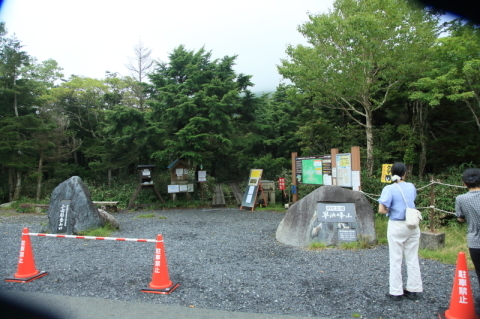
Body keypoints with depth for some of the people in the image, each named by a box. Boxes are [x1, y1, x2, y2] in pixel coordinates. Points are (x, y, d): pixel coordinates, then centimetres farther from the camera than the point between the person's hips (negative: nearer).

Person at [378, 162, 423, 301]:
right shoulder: (411, 187, 4)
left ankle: (396, 292, 11)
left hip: (396, 226, -4)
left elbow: (381, 210, -19)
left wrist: (390, 211, -1)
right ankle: (414, 290, 21)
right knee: (413, 259, 13)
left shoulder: (389, 189, -13)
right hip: (412, 226, 5)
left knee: (396, 260, 4)